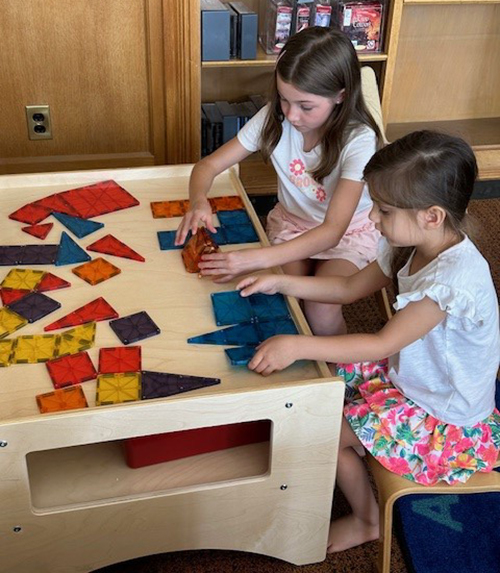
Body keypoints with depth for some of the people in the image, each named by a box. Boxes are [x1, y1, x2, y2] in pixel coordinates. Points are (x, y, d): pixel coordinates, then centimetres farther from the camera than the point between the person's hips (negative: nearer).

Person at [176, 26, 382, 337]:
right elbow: (209, 164, -11)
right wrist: (199, 202, -36)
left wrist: (255, 259, -49)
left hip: (348, 232, -3)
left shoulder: (358, 141, -29)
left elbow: (333, 230, -37)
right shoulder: (273, 119, -18)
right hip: (291, 222, 3)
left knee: (320, 314, -26)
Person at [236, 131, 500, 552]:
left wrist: (297, 346, -38)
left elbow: (383, 345, -36)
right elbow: (350, 288, 3)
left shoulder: (457, 277, -35)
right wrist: (280, 282, -6)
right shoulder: (412, 245, -8)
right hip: (409, 374, 8)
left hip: (446, 420, -8)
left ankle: (367, 521, 18)